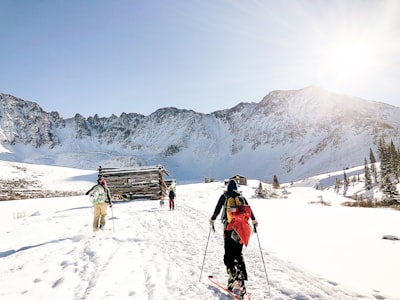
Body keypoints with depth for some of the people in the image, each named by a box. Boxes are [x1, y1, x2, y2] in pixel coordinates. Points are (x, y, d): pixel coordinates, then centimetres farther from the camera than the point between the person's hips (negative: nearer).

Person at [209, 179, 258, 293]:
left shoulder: (224, 196, 4)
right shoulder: (242, 197, 11)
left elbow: (217, 209, 6)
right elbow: (249, 209, 18)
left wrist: (212, 219, 22)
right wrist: (254, 220, 34)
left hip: (229, 228, -3)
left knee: (228, 254, 5)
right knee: (238, 254, 13)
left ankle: (232, 274, -9)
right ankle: (241, 277, 4)